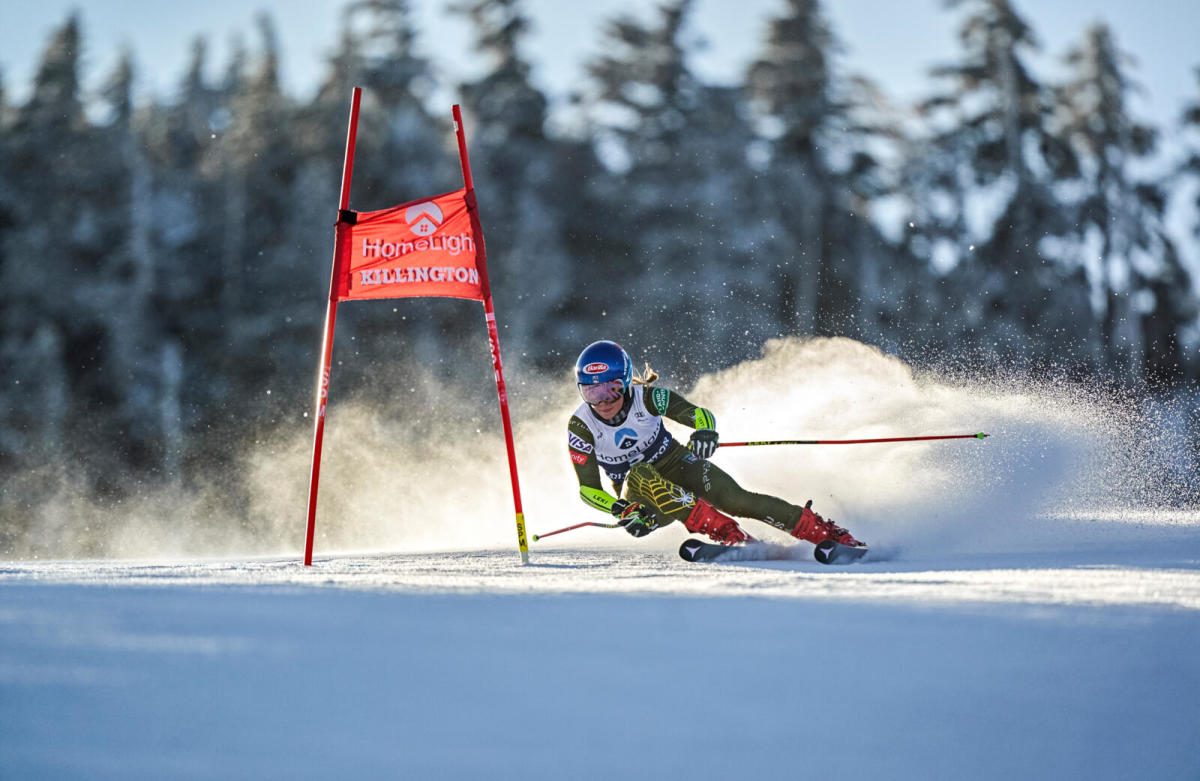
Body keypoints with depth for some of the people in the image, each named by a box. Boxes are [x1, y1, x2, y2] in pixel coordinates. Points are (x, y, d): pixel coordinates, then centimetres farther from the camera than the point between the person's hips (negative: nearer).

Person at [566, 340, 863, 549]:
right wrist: (621, 510, -30)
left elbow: (700, 414, -15)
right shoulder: (581, 427, -16)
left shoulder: (646, 398, -17)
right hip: (641, 496, 0)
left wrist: (705, 431, -40)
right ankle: (729, 535, -39)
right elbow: (588, 489, -12)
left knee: (734, 500, -25)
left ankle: (832, 534, -21)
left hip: (677, 466, 0)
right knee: (638, 476, -35)